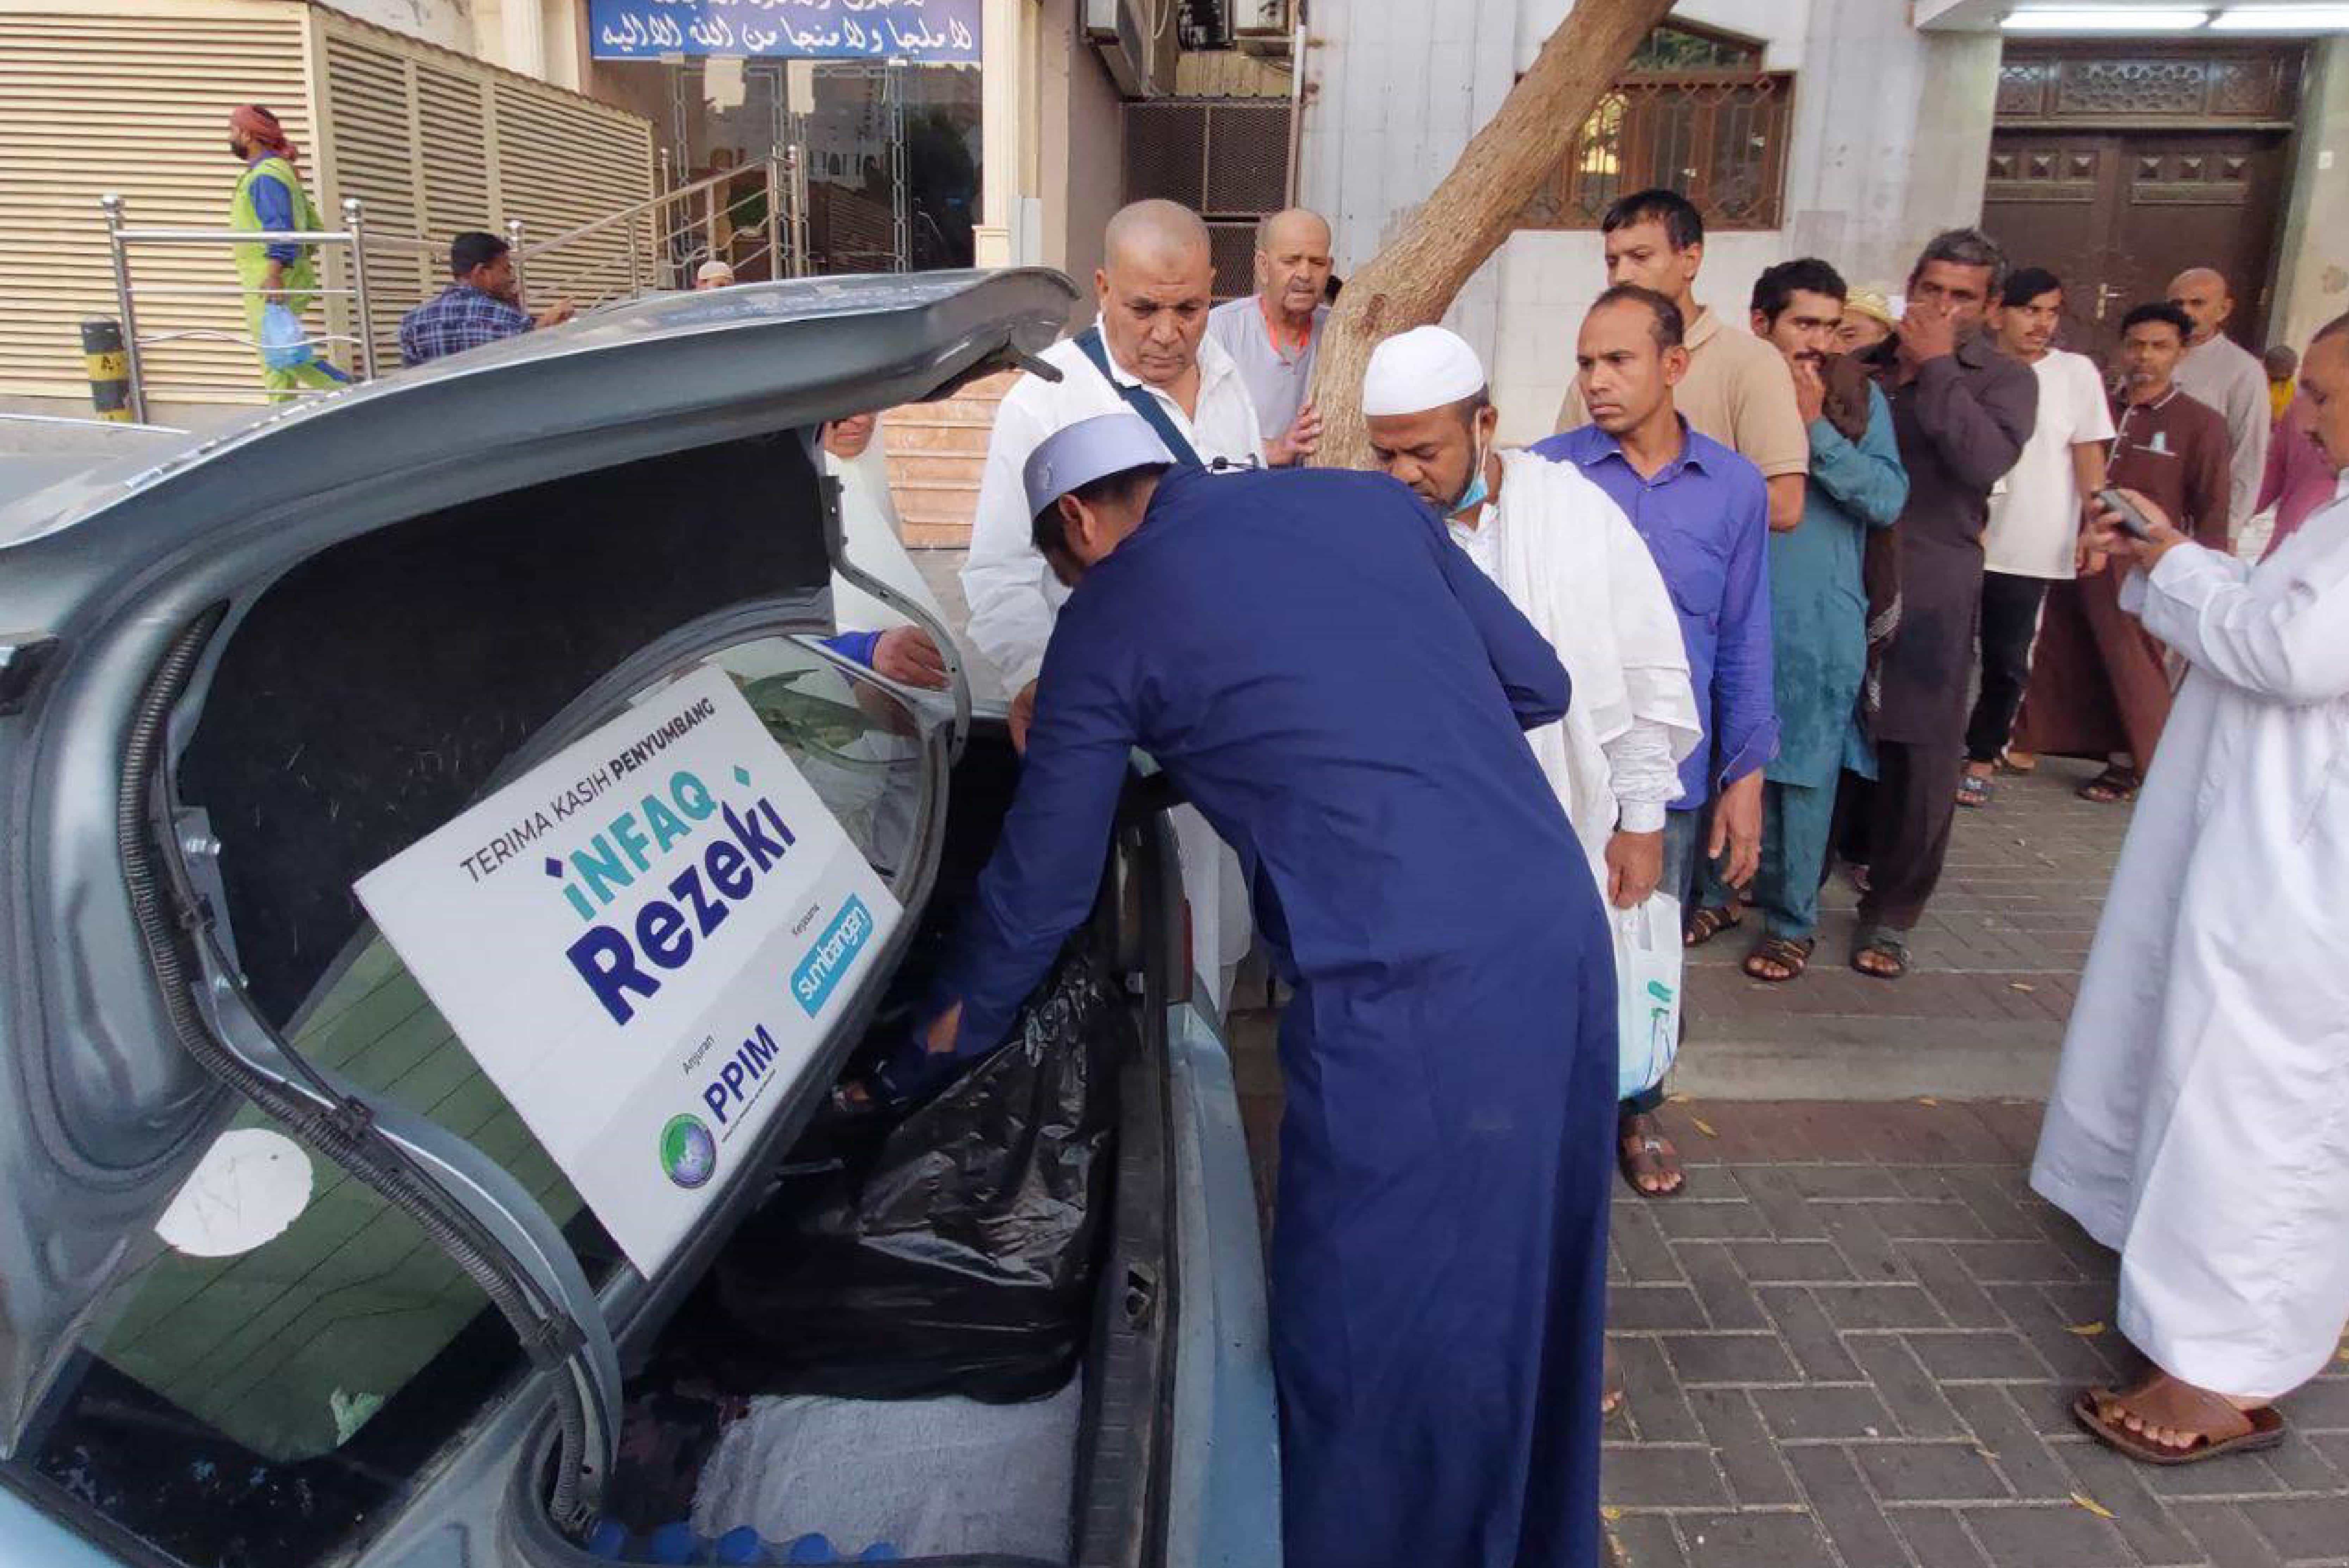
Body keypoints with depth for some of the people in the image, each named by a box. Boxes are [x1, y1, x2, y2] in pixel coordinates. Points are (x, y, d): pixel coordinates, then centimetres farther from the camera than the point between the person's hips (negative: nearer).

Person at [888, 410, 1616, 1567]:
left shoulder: (1108, 617, 3)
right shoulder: (1370, 499, 15)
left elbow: (1039, 888, 9)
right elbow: (1539, 685, 18)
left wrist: (924, 1057, 23)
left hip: (1407, 991, -7)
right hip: (1562, 930, 7)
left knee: (1374, 1338, 10)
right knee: (1520, 1293, 24)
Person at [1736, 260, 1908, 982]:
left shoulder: (1858, 396, 0)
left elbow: (1888, 500, -9)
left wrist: (1817, 427, -14)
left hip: (1819, 621, -1)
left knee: (1804, 772, 3)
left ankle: (1793, 919, 16)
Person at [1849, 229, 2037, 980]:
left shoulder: (2004, 379, 4)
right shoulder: (1864, 360, 10)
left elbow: (1985, 459, -15)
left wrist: (1936, 366, -12)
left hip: (1930, 592, -2)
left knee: (1919, 760, 0)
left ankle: (1892, 913, 15)